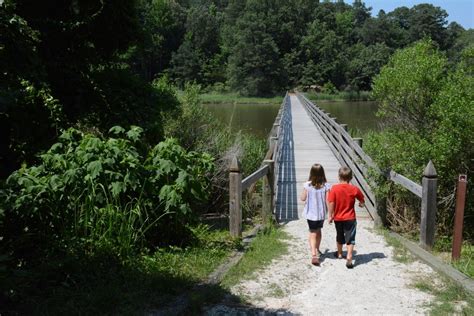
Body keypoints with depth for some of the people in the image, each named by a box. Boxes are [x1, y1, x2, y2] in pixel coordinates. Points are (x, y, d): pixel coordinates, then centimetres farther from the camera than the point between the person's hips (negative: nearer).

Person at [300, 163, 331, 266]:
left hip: (310, 213, -2)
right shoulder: (326, 186, -12)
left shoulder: (307, 185, -13)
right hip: (321, 213, 2)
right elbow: (328, 201, -11)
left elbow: (303, 198, -4)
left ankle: (314, 254, -17)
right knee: (318, 231, 24)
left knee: (313, 234, 2)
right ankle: (317, 250, 43)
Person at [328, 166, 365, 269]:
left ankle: (339, 254, 40)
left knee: (340, 237, 21)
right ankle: (349, 258, -11)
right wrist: (361, 204, 26)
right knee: (350, 239, 1)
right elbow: (362, 201, 3)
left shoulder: (334, 188, -12)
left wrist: (330, 216, -2)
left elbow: (331, 203, -13)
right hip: (350, 218, -1)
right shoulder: (354, 189, -9)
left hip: (338, 218, 2)